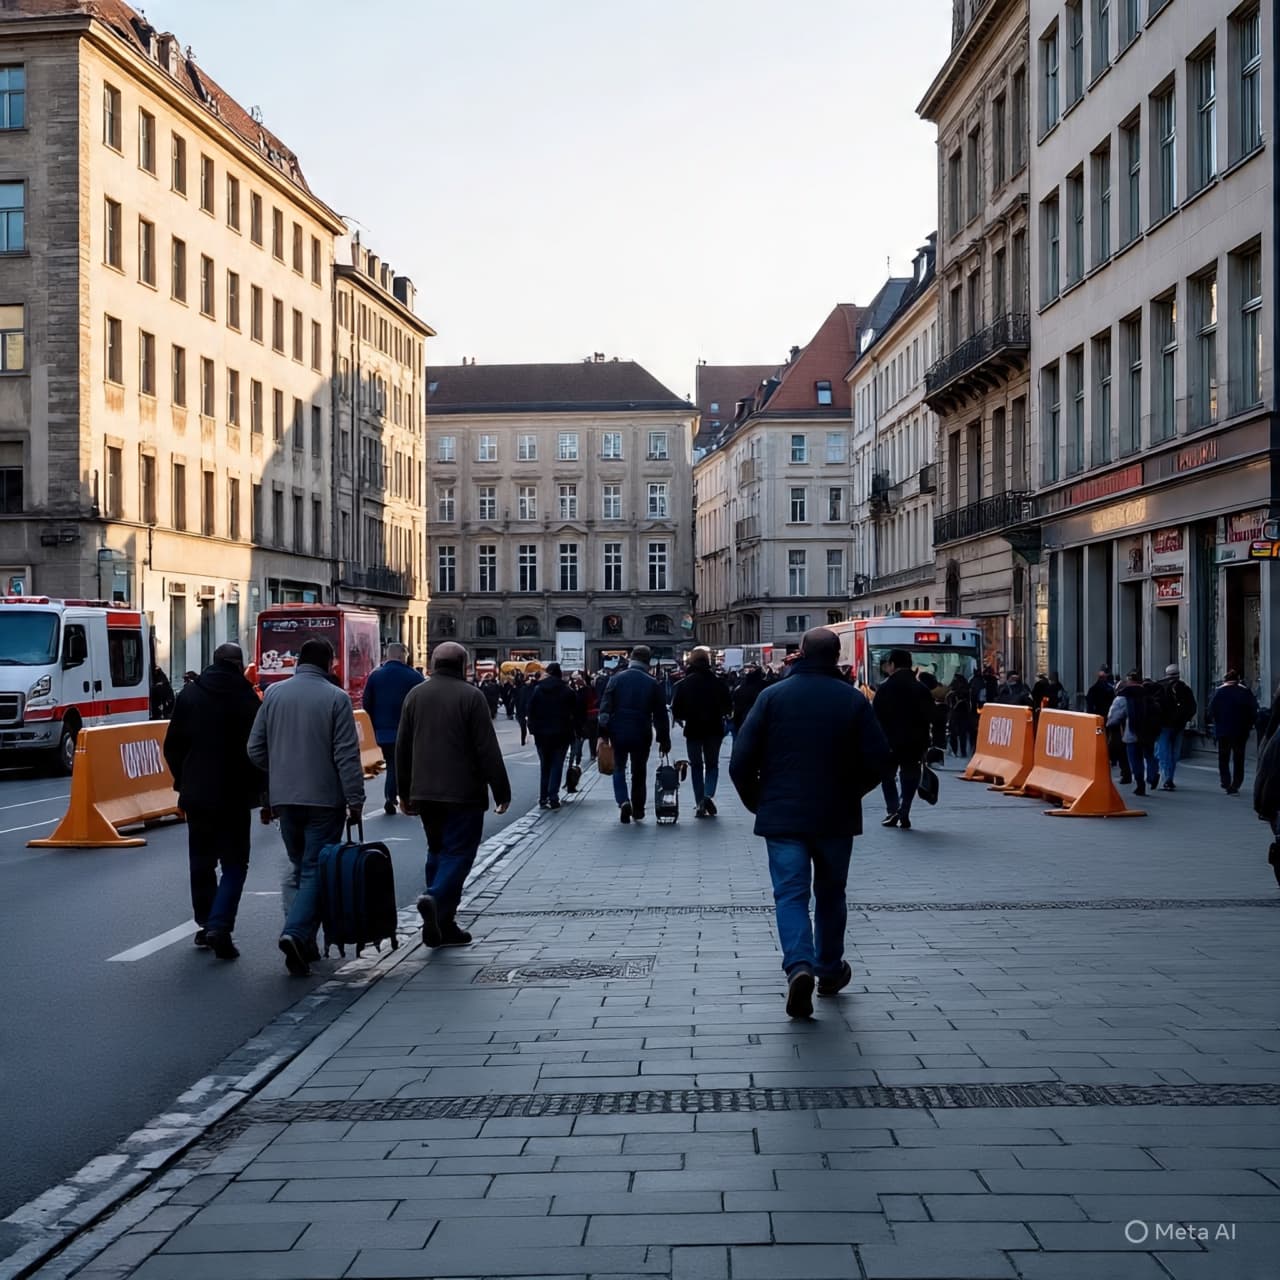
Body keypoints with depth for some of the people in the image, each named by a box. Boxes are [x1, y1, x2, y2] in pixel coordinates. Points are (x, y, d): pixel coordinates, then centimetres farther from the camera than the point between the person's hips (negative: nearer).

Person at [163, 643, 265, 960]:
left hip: (197, 793, 4)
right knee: (234, 864, 2)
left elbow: (173, 746, 7)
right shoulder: (247, 698, -9)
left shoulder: (189, 694, 3)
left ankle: (206, 925, 23)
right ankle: (219, 926, -13)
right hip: (235, 795, -4)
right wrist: (259, 788, 5)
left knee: (201, 862, 16)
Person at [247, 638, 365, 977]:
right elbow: (347, 755, -11)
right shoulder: (335, 698, -8)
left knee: (297, 867, 16)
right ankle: (297, 934, -18)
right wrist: (355, 800, -7)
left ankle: (302, 940, 14)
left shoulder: (274, 693, 4)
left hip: (284, 798, 4)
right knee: (316, 870, -1)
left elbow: (255, 749, 7)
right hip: (324, 799, -4)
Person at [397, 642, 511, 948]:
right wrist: (501, 792, -4)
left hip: (425, 793, 6)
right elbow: (488, 749, -10)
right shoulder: (471, 696, -8)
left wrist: (405, 792, 20)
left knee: (437, 851, 15)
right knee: (458, 851, -3)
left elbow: (402, 747, 12)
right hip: (463, 793, -6)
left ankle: (441, 925, 15)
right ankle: (437, 899, -28)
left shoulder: (415, 695, 9)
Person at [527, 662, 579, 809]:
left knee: (544, 766, 12)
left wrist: (533, 729, 5)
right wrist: (574, 731, 4)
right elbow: (574, 713, -3)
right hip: (561, 734, -2)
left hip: (542, 734, 2)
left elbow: (531, 711, -1)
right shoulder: (567, 691, -3)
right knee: (557, 765, 1)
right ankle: (553, 797, -10)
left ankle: (543, 798, 9)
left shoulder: (537, 690, 0)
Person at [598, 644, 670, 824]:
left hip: (618, 733, 0)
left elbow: (605, 708, -6)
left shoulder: (617, 679, -3)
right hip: (642, 735, 0)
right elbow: (661, 715, 1)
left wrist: (603, 734, -3)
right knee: (639, 772, 15)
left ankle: (623, 801, -11)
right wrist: (664, 739, 8)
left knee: (619, 768, 13)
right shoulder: (653, 684, -2)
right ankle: (638, 810, 20)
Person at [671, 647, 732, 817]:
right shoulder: (717, 683, -5)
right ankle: (709, 795, -11)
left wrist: (680, 718, 12)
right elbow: (728, 707, -3)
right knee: (712, 765, 14)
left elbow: (675, 710, -9)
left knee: (696, 766, 12)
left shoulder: (683, 684, -6)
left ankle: (700, 804, 7)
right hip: (714, 730, 0)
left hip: (693, 730, 0)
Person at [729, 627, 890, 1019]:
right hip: (837, 817, 1)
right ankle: (830, 970, 28)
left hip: (782, 815, -1)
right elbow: (878, 759, -2)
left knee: (790, 893, -1)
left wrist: (757, 801, 8)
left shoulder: (773, 695, -3)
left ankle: (799, 966, -22)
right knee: (830, 894, 17)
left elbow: (741, 760, -7)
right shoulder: (853, 699, -1)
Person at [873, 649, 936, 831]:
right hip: (914, 743, 2)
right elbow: (929, 718, 6)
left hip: (889, 742, -2)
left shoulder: (885, 689, -7)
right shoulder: (921, 689, 5)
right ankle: (904, 814, -1)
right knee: (909, 779, 10)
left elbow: (876, 717, -8)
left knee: (888, 776, 14)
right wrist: (924, 745, 10)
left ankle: (893, 810, -3)